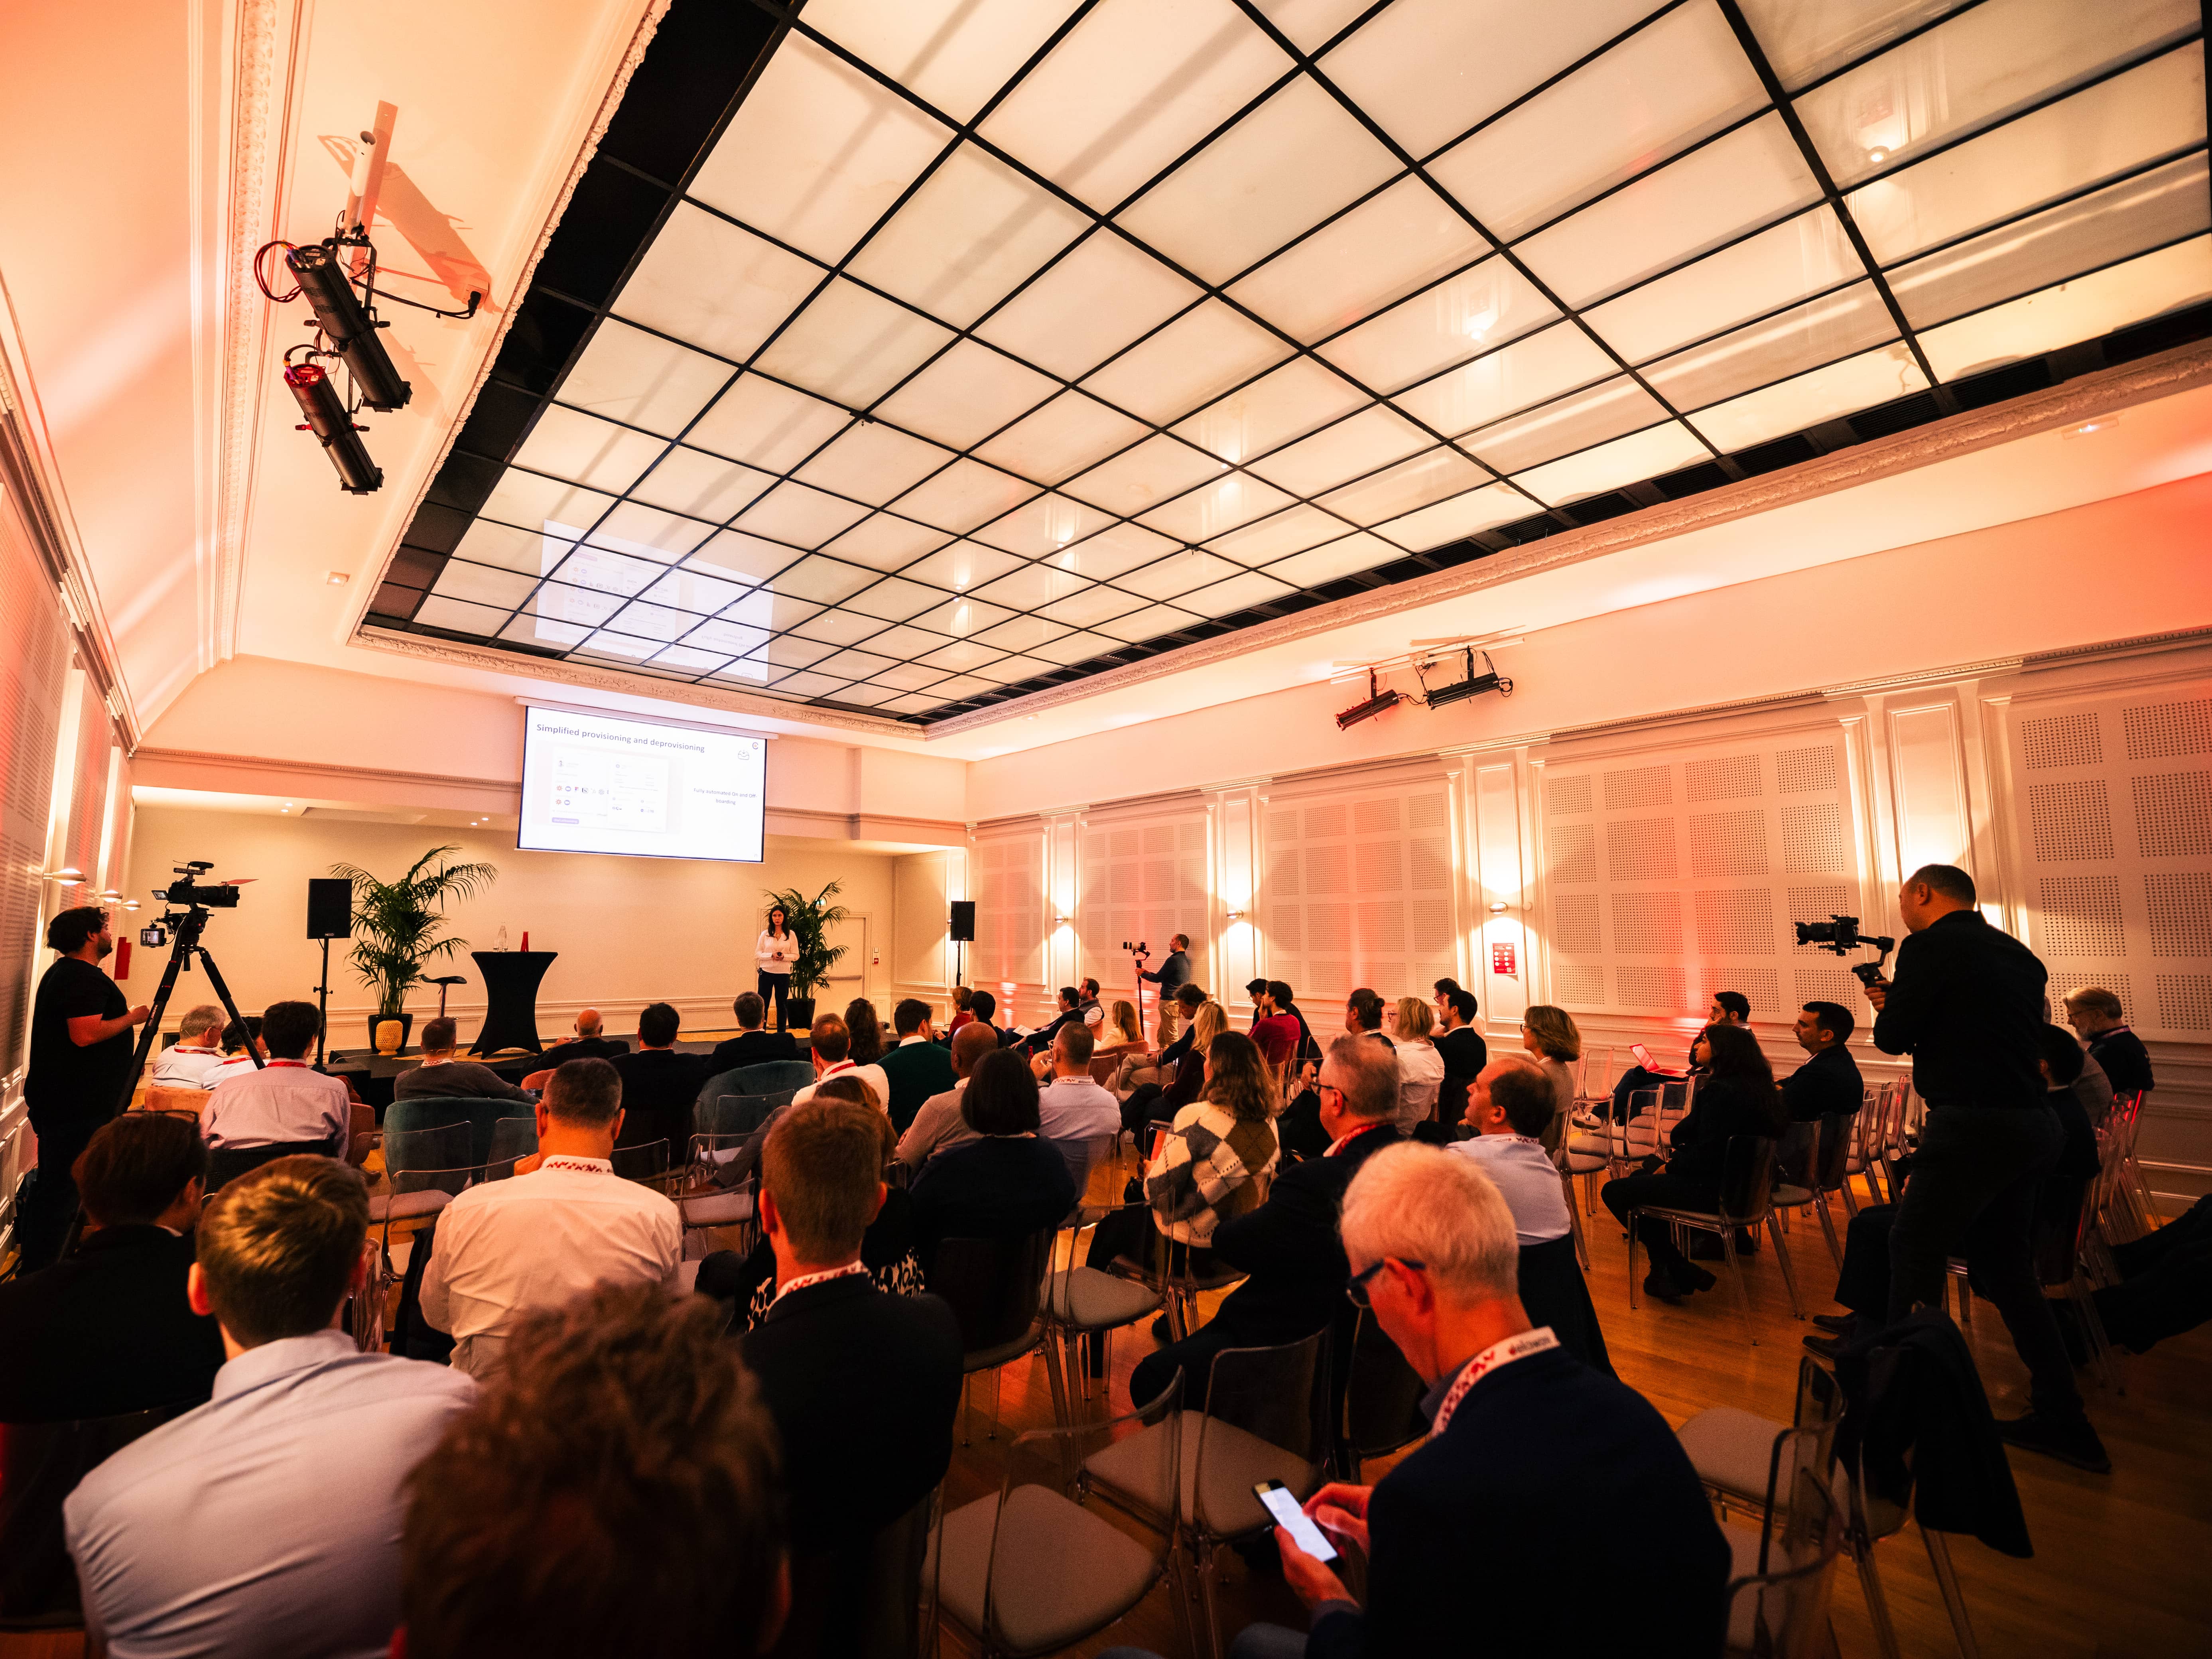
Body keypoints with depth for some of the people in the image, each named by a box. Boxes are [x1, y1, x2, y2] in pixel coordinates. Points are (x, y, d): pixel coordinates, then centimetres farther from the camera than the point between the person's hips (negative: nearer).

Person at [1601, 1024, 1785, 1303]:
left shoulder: (1720, 1091, -24)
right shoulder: (1759, 1087, 7)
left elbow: (1706, 1156, -26)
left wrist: (1670, 1165, -9)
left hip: (1711, 1189, -11)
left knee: (1613, 1192, -4)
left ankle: (1683, 1274, 7)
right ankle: (1663, 1271, 25)